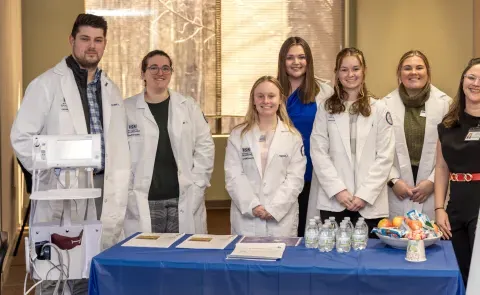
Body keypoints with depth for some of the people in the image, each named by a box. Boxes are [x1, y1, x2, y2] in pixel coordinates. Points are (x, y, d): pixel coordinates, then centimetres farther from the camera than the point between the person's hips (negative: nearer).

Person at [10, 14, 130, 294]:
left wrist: (120, 177, 5)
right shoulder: (47, 84, -5)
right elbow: (21, 136, -7)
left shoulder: (111, 89, 13)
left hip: (104, 188, 5)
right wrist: (50, 176, -12)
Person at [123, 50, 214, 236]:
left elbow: (205, 146, 8)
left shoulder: (188, 106, 8)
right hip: (143, 203, -1)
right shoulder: (126, 109, 3)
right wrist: (127, 192, -5)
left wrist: (197, 184, 0)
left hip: (185, 201, 2)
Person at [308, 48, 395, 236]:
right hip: (333, 202, 1)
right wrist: (338, 190, -10)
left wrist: (365, 194, -9)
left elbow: (385, 156, 0)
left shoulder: (379, 109, 5)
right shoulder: (326, 109, 7)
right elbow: (318, 152, 0)